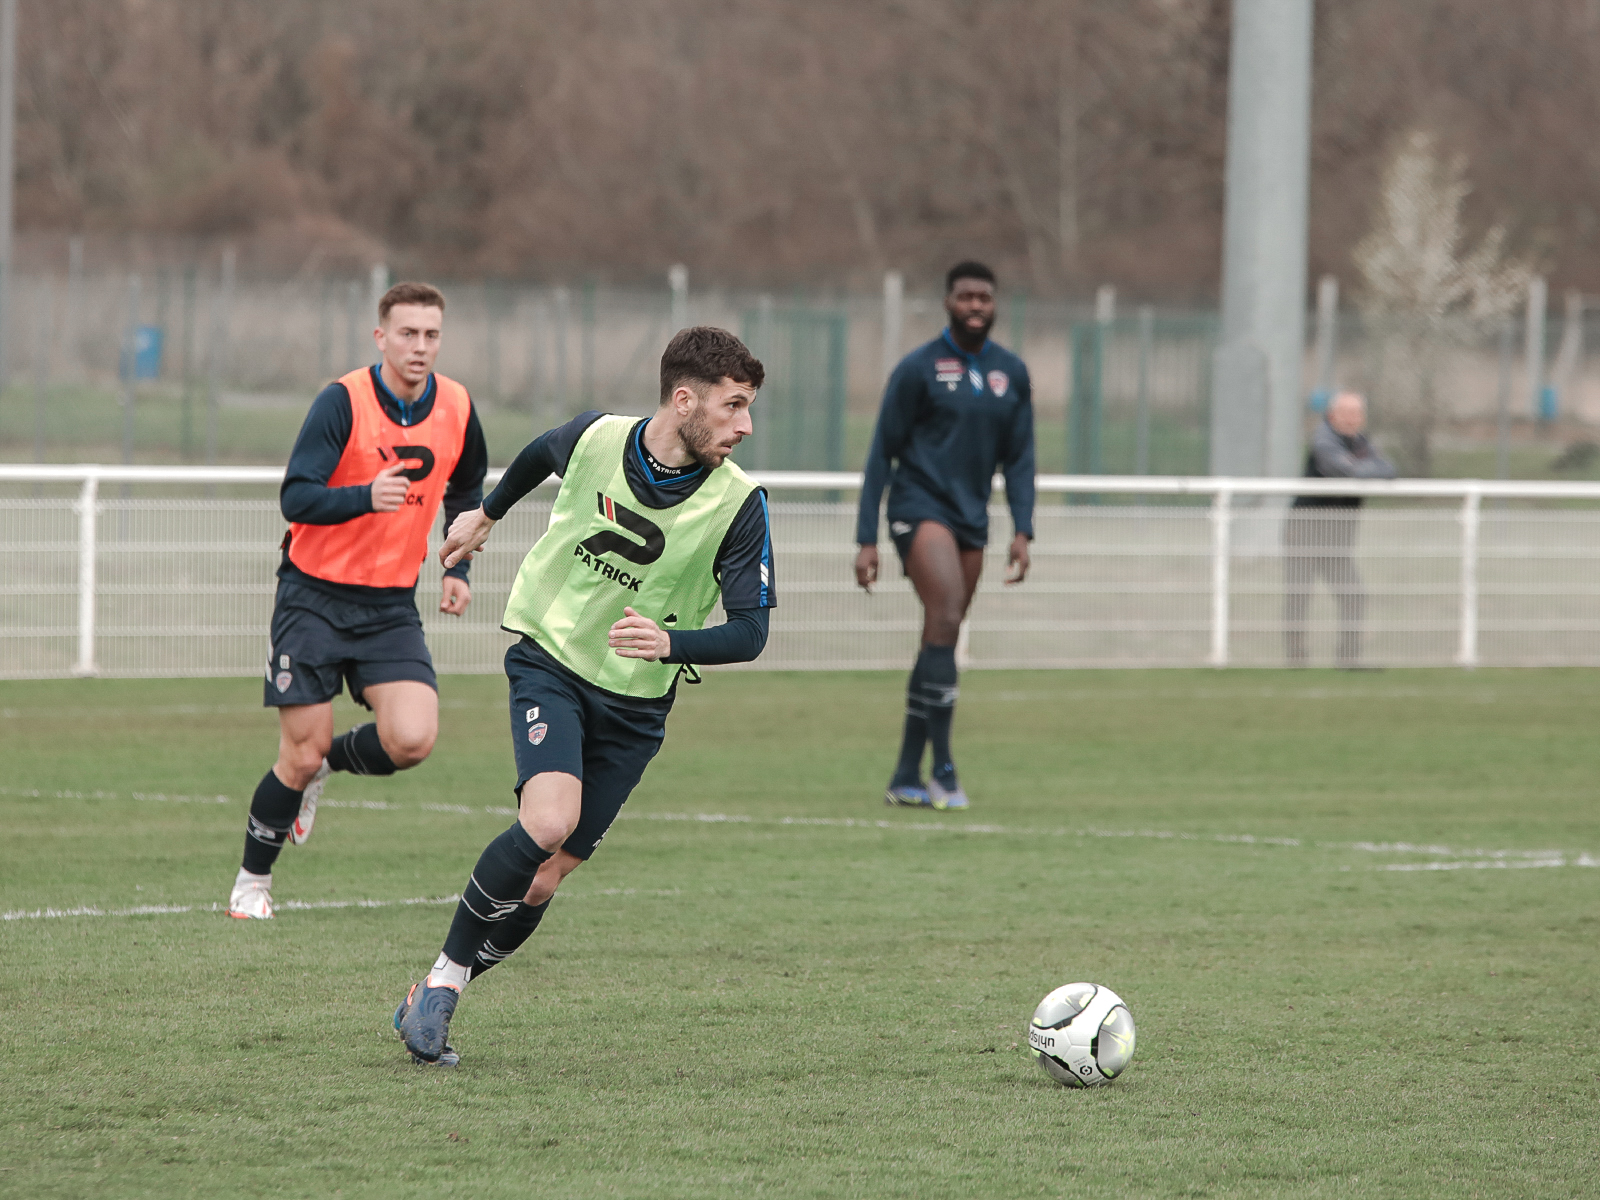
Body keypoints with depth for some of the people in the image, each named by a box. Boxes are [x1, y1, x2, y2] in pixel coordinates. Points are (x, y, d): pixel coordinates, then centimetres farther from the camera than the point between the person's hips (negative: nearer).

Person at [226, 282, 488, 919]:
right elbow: (295, 498, -22)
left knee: (412, 739, -17)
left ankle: (329, 763, 17)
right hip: (314, 596, -4)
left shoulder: (456, 408, 0)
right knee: (301, 756, -4)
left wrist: (457, 569, 11)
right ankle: (251, 882, 19)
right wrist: (366, 496, -39)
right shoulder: (342, 402, -15)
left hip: (391, 604, 4)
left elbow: (466, 493, 21)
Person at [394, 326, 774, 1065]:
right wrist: (487, 514, 31)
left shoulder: (739, 503, -15)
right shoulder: (594, 441, -12)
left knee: (545, 878, 0)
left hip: (636, 702, 1)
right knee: (548, 822, -26)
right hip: (551, 660, -1)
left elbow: (749, 631, -14)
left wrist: (669, 643, -34)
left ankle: (432, 1003, 18)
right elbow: (539, 456, 14)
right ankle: (444, 974, -10)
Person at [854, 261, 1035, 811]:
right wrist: (866, 540, -6)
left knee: (941, 641, 5)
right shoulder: (918, 368, -4)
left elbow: (1018, 457, 12)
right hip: (920, 507, -6)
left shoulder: (1012, 373, 10)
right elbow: (882, 455, -2)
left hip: (971, 518, 6)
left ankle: (906, 777, 11)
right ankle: (943, 769, -22)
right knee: (945, 619, -22)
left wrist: (1023, 531, -1)